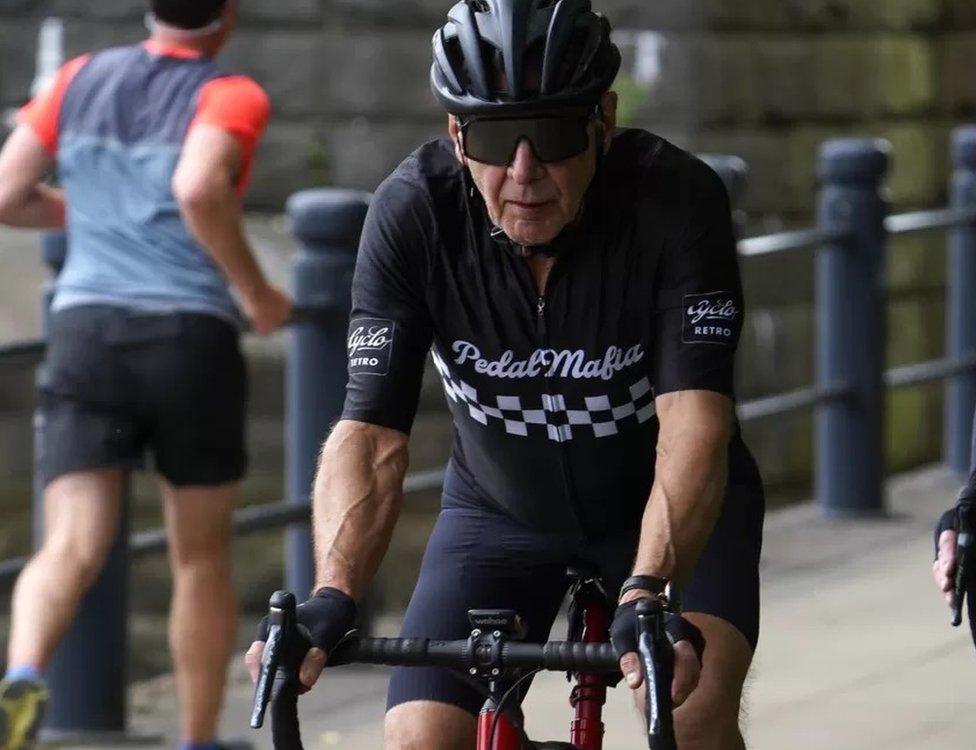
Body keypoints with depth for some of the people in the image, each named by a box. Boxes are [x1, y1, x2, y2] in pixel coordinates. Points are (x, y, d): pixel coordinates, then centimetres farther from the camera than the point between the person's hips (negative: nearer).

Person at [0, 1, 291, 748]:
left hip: (85, 330, 3)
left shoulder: (81, 80, 11)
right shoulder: (229, 97, -4)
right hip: (191, 336, -3)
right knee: (202, 558, 16)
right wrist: (257, 293, -11)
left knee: (72, 550, -9)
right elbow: (199, 189, -24)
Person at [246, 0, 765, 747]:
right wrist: (331, 597, -46)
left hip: (674, 508, -2)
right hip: (501, 509, 2)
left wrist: (648, 595, -55)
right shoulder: (413, 211, -25)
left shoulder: (677, 200, -30)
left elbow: (693, 422, -39)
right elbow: (371, 434, -28)